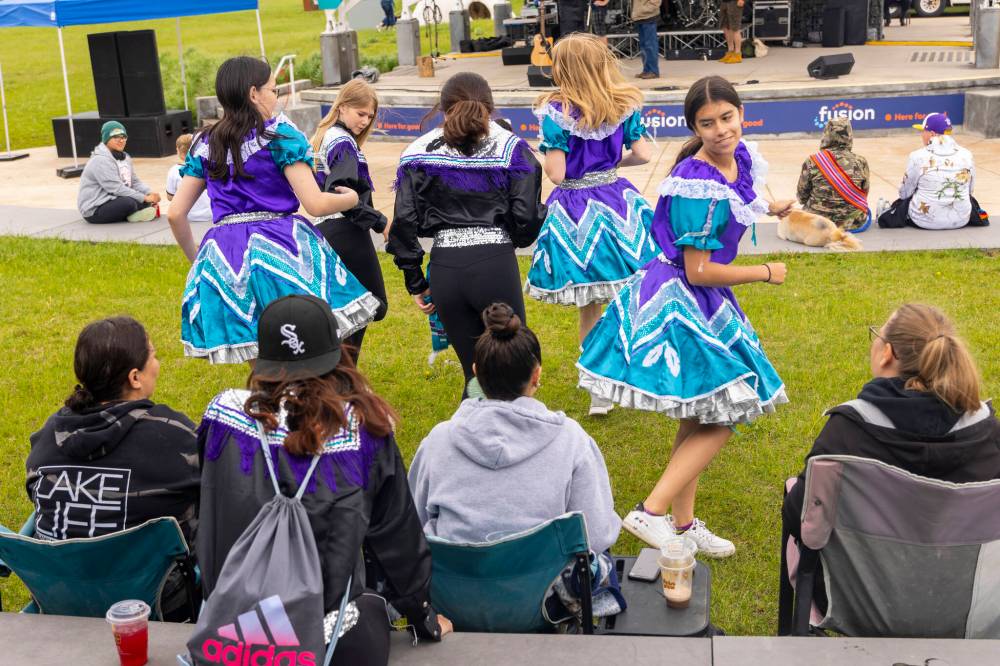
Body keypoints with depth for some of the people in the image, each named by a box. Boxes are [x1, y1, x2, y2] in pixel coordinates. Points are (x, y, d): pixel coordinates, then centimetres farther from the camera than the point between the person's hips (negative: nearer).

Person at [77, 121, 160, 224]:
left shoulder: (124, 157, 11)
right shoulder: (100, 160, -18)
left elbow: (135, 182, 10)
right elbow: (116, 188, -25)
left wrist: (150, 193, -11)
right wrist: (144, 198, -26)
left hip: (112, 201, 9)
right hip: (95, 210, -9)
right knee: (129, 203, -33)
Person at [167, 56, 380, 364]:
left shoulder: (206, 144, 13)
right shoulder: (280, 135, -2)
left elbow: (176, 214, 12)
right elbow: (316, 204, -9)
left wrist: (196, 258, 26)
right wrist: (351, 198, 11)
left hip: (223, 257, 5)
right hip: (281, 250, -5)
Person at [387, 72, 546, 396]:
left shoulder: (419, 153, 9)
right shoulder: (511, 147, 3)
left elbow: (404, 222, 3)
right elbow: (526, 219, -4)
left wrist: (415, 282, 11)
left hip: (444, 269, 3)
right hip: (495, 265, -2)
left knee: (475, 373, 14)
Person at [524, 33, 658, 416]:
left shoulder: (556, 112, -14)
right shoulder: (624, 105, -1)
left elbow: (556, 172, -16)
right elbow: (644, 154, 0)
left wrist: (543, 156, 6)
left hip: (576, 214, -3)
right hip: (617, 204, 3)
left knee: (590, 310, 10)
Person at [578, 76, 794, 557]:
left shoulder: (742, 157, 2)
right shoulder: (699, 186, -25)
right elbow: (699, 271, -23)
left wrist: (767, 206, 39)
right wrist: (766, 274, -12)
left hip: (699, 302, 9)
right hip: (679, 303, -9)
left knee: (700, 420, 16)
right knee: (719, 421, -7)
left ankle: (684, 522, 27)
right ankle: (651, 512, -4)